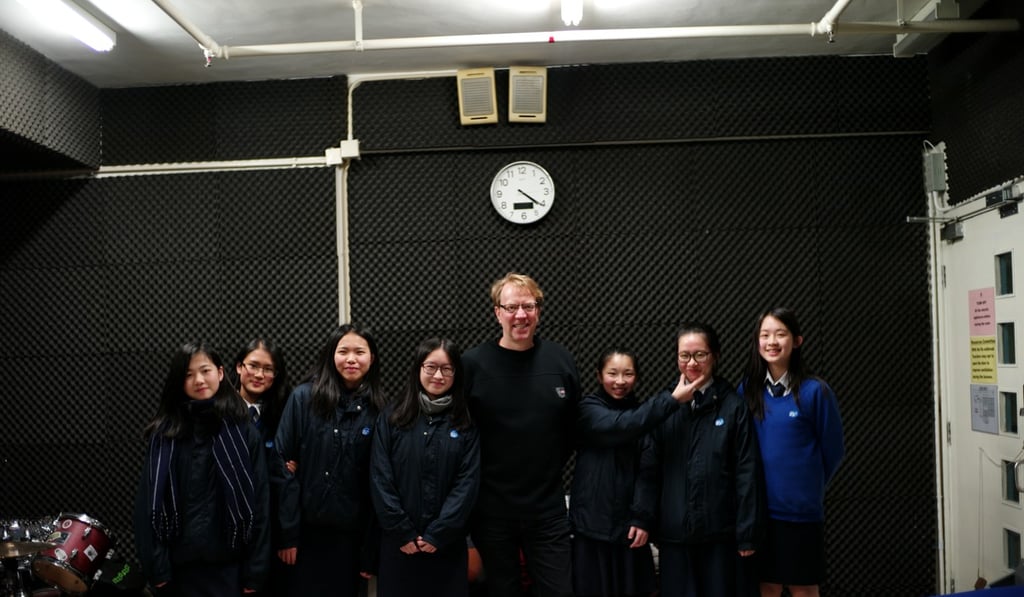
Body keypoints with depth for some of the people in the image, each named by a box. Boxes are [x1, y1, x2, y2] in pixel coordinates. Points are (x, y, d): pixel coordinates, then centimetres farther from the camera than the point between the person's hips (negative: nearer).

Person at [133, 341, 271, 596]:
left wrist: (255, 573, -6)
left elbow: (259, 504, -3)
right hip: (178, 566, 1)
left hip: (228, 566, -1)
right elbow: (148, 502, 0)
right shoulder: (164, 433, 1)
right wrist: (155, 566, -7)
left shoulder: (243, 433, -2)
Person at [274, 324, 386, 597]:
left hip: (351, 535, 1)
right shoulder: (303, 398, -4)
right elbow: (283, 467, -5)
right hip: (304, 530, -1)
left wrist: (370, 551, -1)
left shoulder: (378, 410, 0)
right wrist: (287, 533, -10)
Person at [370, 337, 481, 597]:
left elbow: (468, 483, -3)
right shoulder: (390, 419, 2)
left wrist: (438, 534, -10)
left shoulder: (466, 424, 2)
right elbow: (380, 479, -2)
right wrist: (402, 531, -9)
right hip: (398, 541, 0)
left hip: (447, 543, 0)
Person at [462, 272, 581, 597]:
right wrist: (475, 479, -3)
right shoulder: (473, 363, -10)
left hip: (548, 507, 2)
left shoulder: (561, 360, -1)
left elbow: (573, 426, 9)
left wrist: (553, 467, 7)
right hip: (492, 509, -2)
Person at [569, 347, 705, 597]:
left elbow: (648, 470, 0)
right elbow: (621, 426, -23)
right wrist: (672, 399, -27)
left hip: (630, 524, 3)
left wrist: (642, 518, -11)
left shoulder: (641, 415, 9)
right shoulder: (589, 409, -2)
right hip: (593, 524, -3)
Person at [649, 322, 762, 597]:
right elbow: (651, 468, 5)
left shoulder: (734, 407, -3)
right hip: (674, 532, 2)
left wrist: (748, 533, -7)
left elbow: (748, 473, -5)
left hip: (721, 532, -2)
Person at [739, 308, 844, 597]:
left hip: (801, 509, -3)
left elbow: (833, 451, 0)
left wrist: (809, 488, 7)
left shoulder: (815, 391, -9)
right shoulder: (747, 389, 1)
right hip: (759, 508, 3)